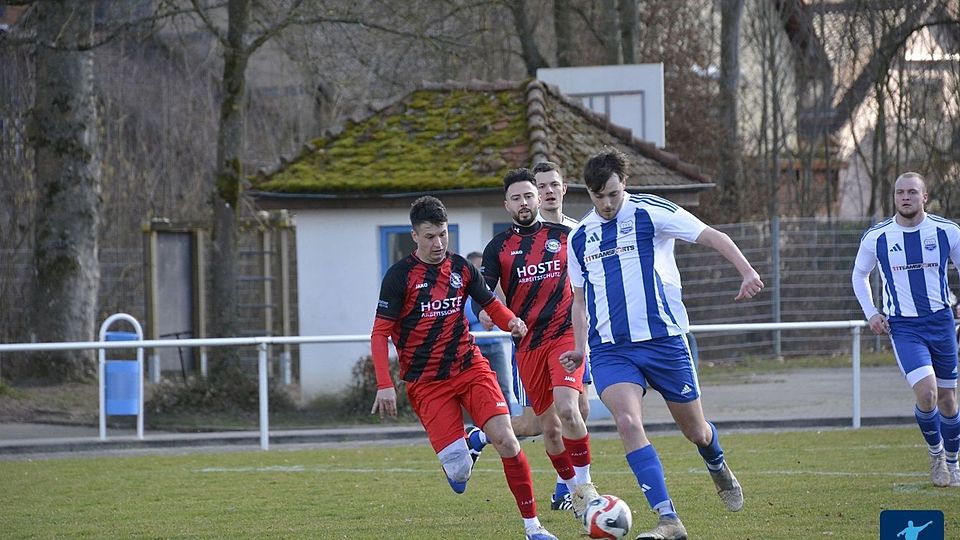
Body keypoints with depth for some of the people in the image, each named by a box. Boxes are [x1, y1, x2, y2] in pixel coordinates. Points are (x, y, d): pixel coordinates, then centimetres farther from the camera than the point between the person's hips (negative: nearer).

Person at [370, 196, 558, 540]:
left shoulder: (461, 268, 5)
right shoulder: (400, 276, -6)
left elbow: (490, 304, 18)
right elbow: (380, 333, -5)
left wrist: (512, 321, -5)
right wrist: (385, 385, -16)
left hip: (470, 368, 3)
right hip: (426, 383, -3)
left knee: (505, 439, -17)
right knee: (458, 469, -13)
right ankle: (459, 461, 28)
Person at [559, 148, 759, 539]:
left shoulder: (650, 213, -4)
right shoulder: (580, 237, 10)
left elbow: (713, 237, -8)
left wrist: (747, 272, -23)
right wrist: (580, 349, 13)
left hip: (663, 340, -2)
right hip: (610, 349, 2)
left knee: (694, 430, 10)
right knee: (627, 421, -24)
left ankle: (719, 469, 48)